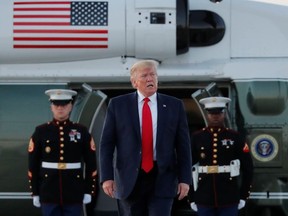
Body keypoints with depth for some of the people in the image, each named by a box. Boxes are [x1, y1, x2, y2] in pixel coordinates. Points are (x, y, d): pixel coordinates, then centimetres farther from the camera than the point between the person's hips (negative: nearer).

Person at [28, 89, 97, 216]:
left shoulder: (81, 132, 3)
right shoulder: (41, 132, 3)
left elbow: (91, 164, 4)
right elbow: (33, 165, 4)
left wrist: (89, 191, 0)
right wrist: (35, 193, 0)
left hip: (74, 195, 0)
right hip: (49, 194, 0)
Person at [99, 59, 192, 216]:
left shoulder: (174, 106, 6)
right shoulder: (118, 105, 4)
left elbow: (183, 145, 6)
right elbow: (106, 144, 3)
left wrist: (185, 179, -1)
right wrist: (107, 177, -6)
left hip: (162, 179, 0)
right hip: (129, 179, 0)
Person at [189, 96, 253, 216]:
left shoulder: (236, 137, 3)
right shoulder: (196, 138, 4)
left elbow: (248, 169, 6)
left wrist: (243, 196, 2)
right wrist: (192, 198, 3)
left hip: (229, 200, -1)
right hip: (204, 200, 1)